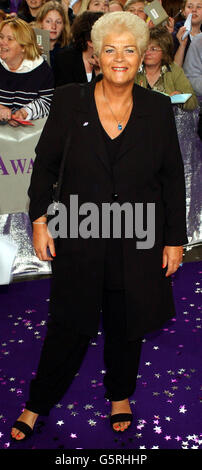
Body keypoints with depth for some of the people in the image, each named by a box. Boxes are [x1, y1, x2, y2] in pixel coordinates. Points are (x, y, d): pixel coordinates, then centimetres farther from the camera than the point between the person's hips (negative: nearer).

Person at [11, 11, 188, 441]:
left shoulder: (158, 108, -1)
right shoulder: (69, 101, -3)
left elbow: (173, 177, 3)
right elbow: (45, 163, 4)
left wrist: (175, 239, 2)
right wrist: (39, 220, -3)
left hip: (138, 243, 1)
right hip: (79, 239, -1)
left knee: (127, 326, 15)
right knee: (69, 325, 8)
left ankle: (120, 396, 41)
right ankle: (37, 405, 31)